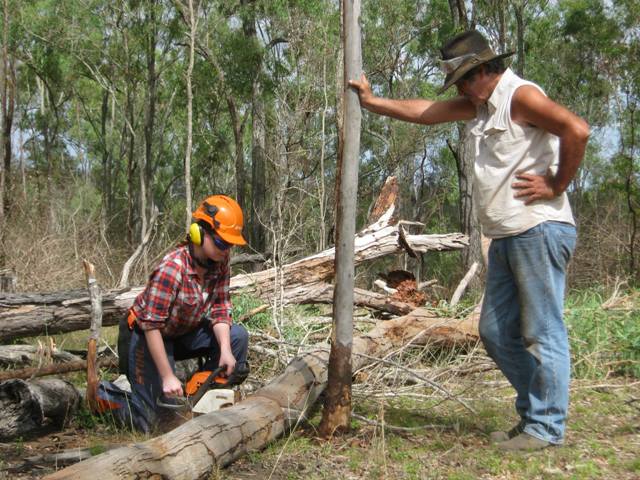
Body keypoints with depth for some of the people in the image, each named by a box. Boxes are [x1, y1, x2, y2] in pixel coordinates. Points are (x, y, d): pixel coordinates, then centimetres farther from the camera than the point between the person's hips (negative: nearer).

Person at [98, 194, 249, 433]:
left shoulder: (219, 262, -13)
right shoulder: (172, 269, -33)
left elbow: (220, 308, -8)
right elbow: (152, 326, -30)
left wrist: (225, 350, -22)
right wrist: (168, 377, -29)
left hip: (185, 332, 7)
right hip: (148, 337, -7)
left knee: (237, 336, -11)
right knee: (155, 419, -11)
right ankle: (102, 395, 13)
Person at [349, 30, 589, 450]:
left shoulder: (521, 95, -9)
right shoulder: (481, 104, 19)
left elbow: (576, 129, -23)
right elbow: (425, 112, 24)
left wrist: (556, 185, -16)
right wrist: (372, 101, 25)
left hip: (540, 230, -10)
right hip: (506, 238, 10)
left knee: (543, 332, -4)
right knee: (496, 332, 11)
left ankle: (547, 427, 4)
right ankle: (533, 413, 22)